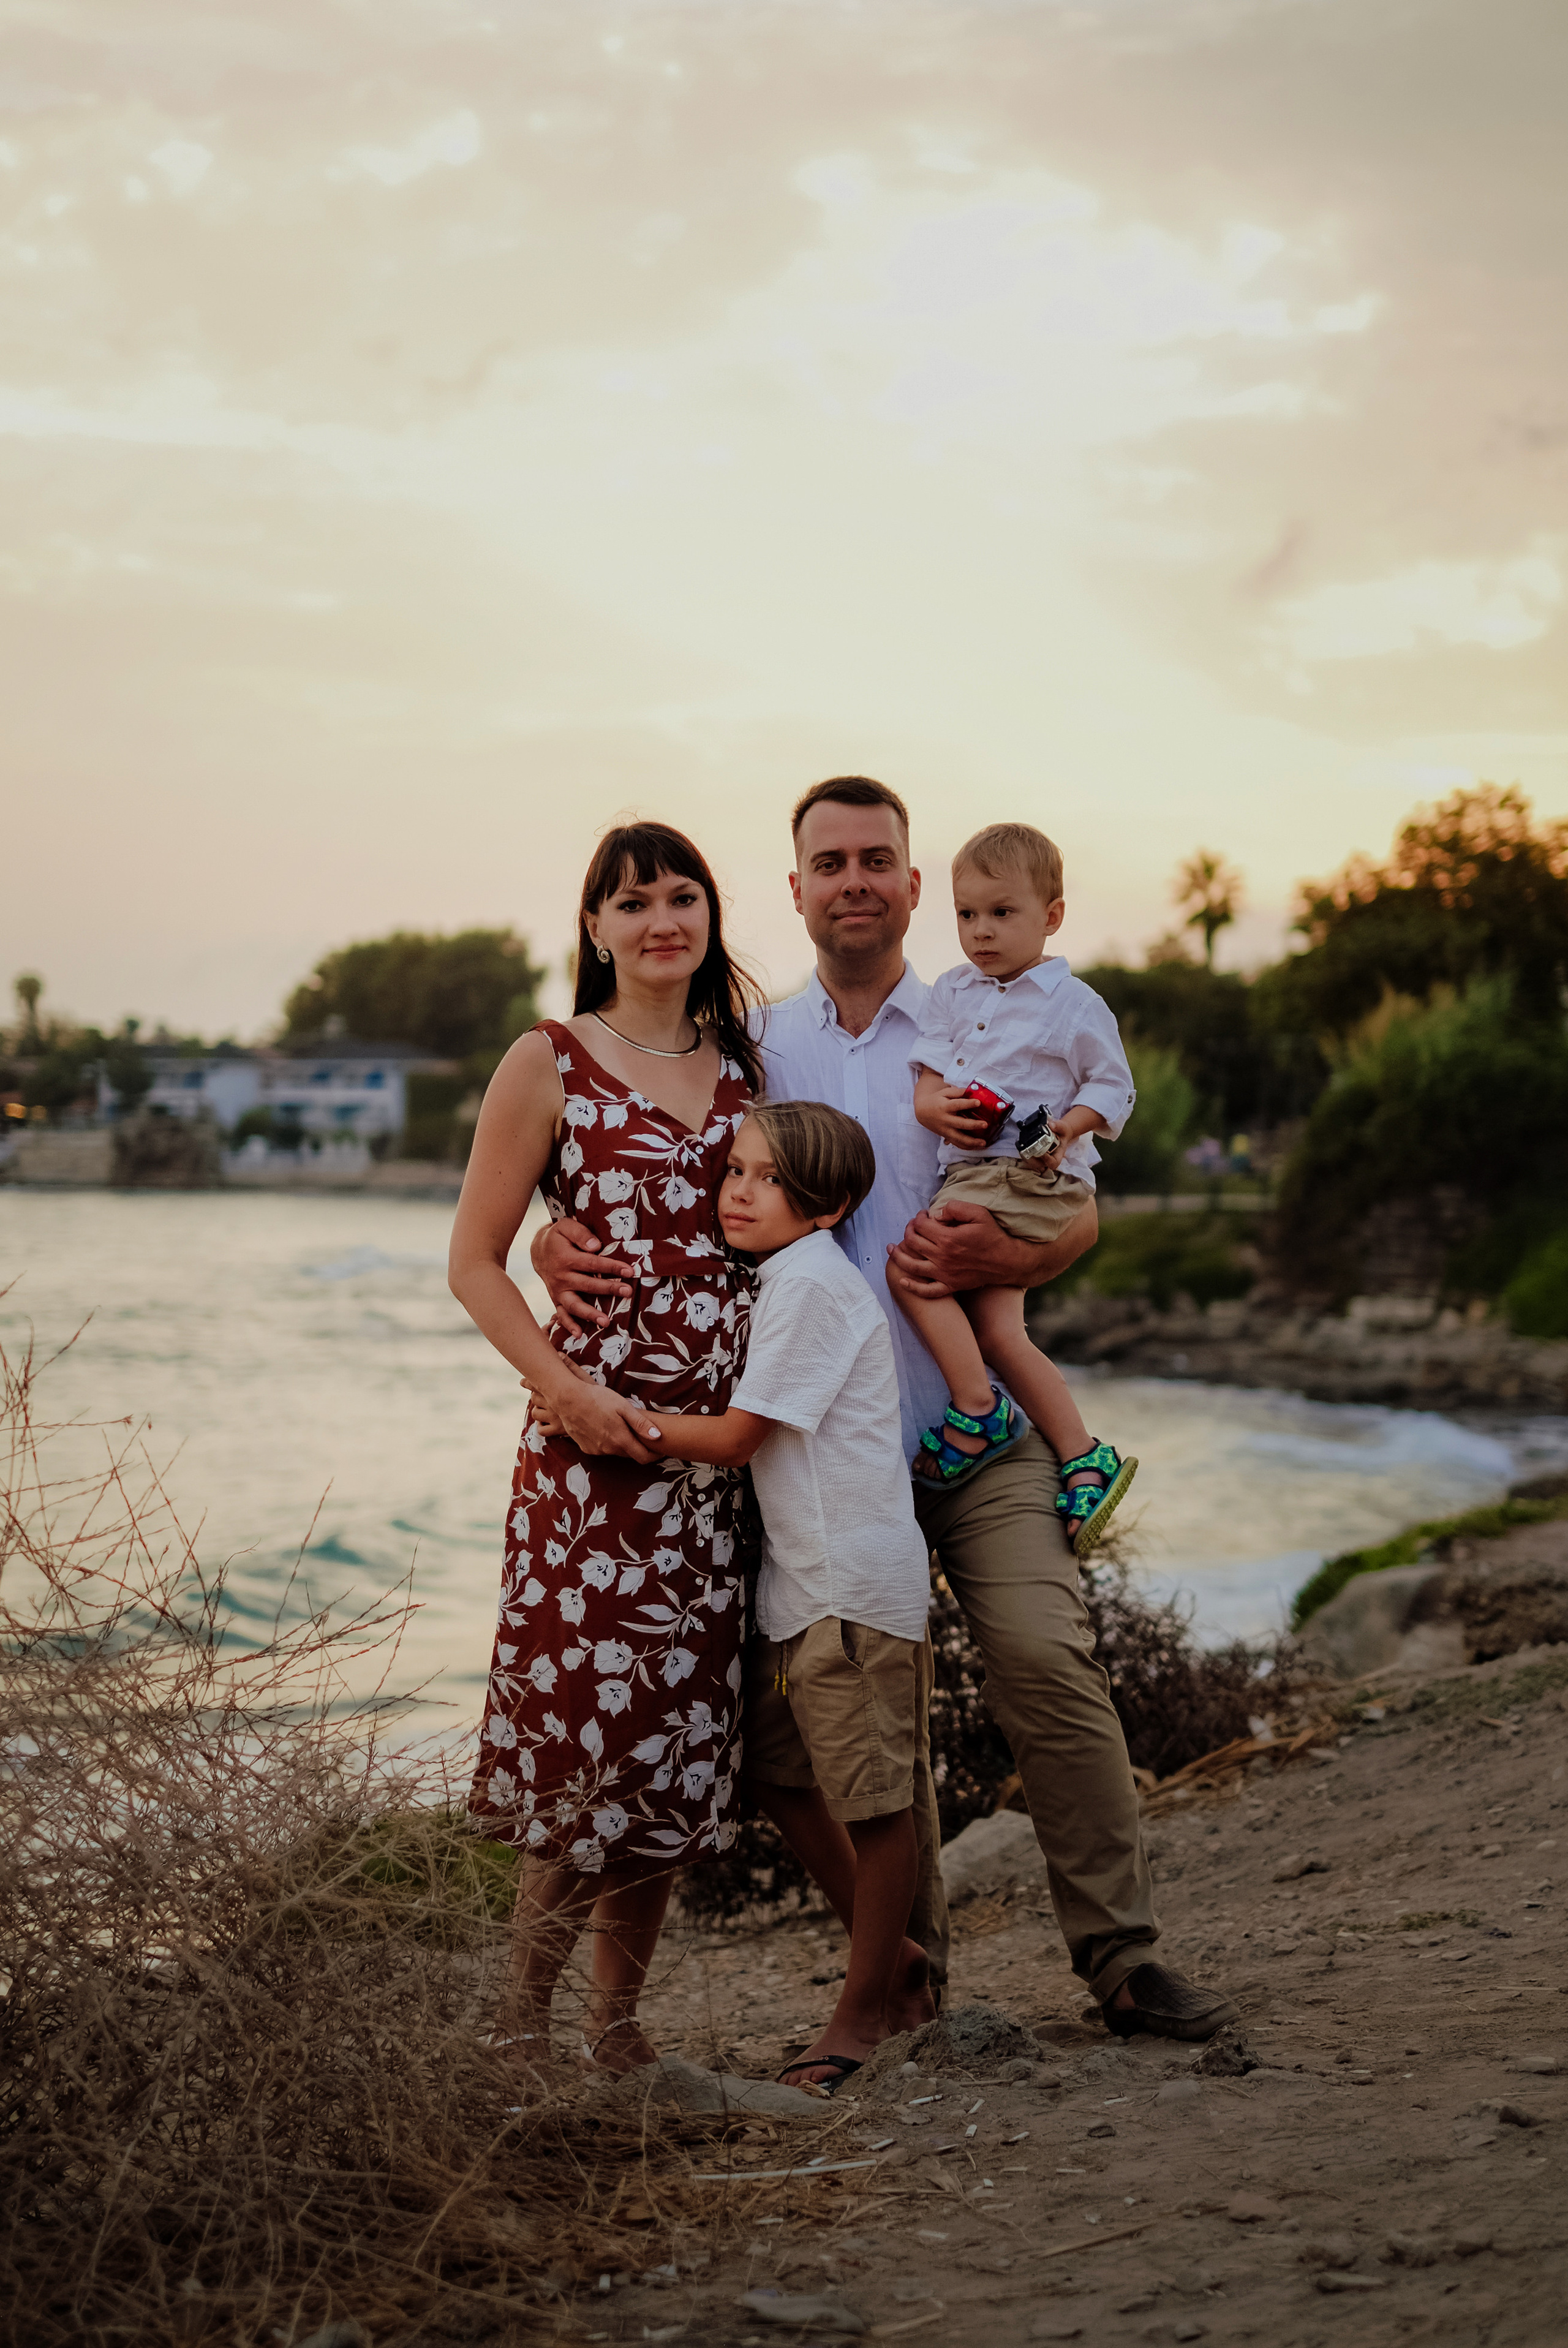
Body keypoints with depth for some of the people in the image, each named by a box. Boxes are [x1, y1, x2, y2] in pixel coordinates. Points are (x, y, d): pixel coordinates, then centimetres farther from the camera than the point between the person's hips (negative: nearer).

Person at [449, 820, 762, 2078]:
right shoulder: (550, 1064, 0)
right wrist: (562, 1385, -14)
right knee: (596, 1725, -9)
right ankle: (520, 2022, 4)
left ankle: (619, 2018, 18)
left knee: (679, 1738, 6)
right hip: (599, 1442, -5)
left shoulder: (744, 1067, 14)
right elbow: (475, 1261, -1)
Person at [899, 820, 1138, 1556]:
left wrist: (1070, 1124, -16)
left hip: (1031, 1178, -7)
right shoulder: (952, 993, 15)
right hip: (971, 1176, 7)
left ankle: (977, 1412, -9)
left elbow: (1114, 1087, 2)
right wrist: (935, 1104, -12)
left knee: (912, 1269, -19)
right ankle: (1084, 1458, 8)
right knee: (993, 1327, 2)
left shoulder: (1074, 1005, -2)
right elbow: (926, 1069, 10)